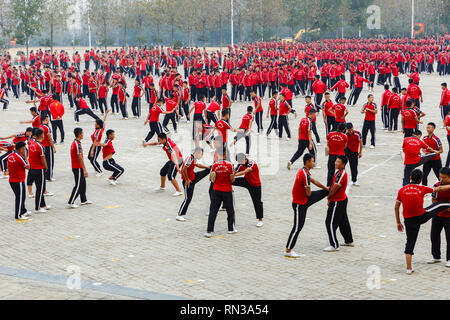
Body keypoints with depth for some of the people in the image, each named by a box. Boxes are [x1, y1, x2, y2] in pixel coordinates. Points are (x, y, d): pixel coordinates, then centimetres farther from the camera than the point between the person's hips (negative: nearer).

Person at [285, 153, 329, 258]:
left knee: (323, 192, 20)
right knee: (298, 227, -4)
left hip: (304, 200, 9)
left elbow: (314, 181, 19)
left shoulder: (303, 171, 4)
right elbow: (308, 194, -22)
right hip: (300, 204, -9)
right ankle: (288, 251, 0)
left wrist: (326, 188, 25)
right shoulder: (305, 175, -27)